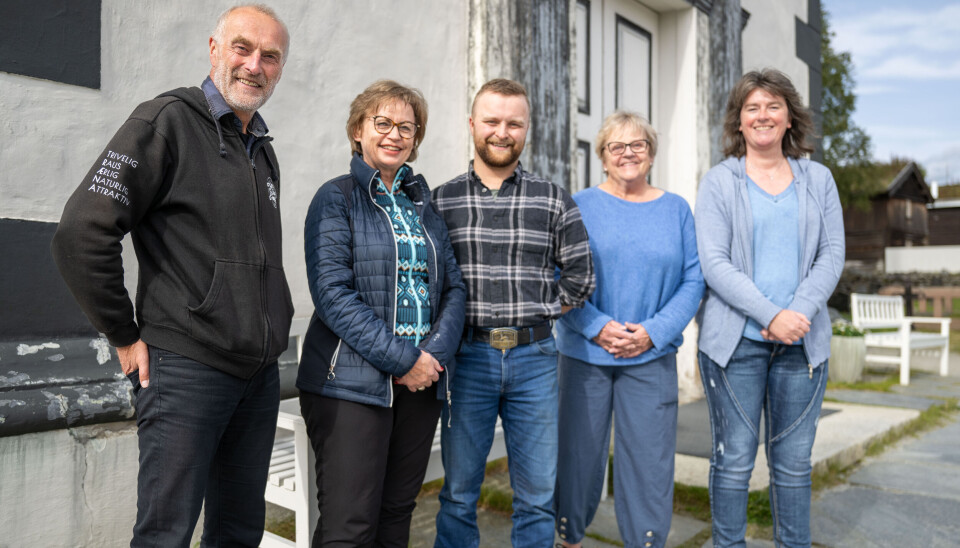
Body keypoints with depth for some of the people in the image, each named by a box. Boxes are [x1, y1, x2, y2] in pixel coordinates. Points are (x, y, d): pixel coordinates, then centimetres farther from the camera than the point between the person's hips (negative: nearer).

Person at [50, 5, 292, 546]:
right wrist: (125, 337, -10)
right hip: (187, 366, -7)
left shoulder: (263, 150, 16)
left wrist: (271, 326, 14)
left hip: (260, 374, 7)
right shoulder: (168, 121, -7)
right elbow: (82, 232, -14)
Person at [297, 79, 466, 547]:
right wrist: (401, 359, -15)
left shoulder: (423, 202, 14)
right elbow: (332, 294, -12)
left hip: (421, 381, 5)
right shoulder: (336, 198, -1)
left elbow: (453, 286, 10)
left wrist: (434, 353, -7)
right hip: (353, 382, -5)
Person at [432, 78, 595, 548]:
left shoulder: (553, 200, 5)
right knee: (459, 494, 10)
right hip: (467, 356, 0)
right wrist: (454, 323, -2)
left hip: (534, 356, 1)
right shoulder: (441, 201, 4)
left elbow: (580, 275, 8)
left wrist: (536, 312, 2)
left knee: (538, 496, 10)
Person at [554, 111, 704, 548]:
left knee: (649, 459, 4)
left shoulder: (676, 209, 8)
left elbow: (693, 280, 3)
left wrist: (654, 331, -11)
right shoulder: (579, 207, 3)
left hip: (652, 358, 1)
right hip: (584, 353, -1)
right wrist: (596, 327, -14)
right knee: (578, 452, 8)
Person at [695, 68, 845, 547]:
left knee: (794, 460, 9)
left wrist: (800, 312, -11)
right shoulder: (719, 181, 2)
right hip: (735, 340, -2)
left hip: (803, 341, 3)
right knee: (734, 459, 3)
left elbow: (832, 254, 5)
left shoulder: (818, 179, 12)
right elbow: (713, 263, -7)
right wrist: (771, 315, -16)